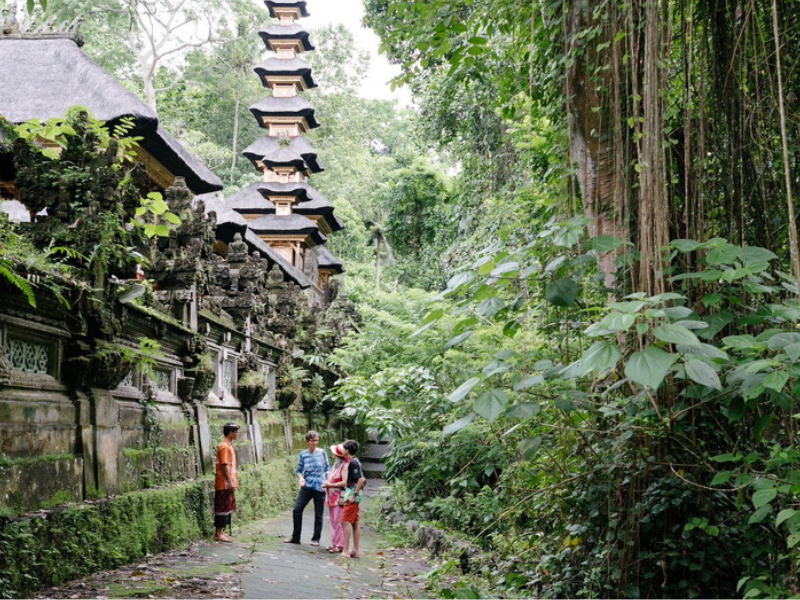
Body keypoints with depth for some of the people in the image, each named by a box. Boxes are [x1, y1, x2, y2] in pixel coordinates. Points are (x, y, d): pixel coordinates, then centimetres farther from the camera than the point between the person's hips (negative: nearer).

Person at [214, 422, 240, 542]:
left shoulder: (229, 446, 15)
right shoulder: (224, 447, -15)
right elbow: (224, 466, -20)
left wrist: (233, 481, 19)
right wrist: (230, 482, -21)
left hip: (228, 484, 10)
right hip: (224, 483, -10)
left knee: (227, 508, 11)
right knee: (222, 508, -6)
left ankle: (221, 532, 16)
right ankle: (218, 534, -2)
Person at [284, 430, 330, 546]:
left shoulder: (322, 453, 2)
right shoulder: (303, 454, 4)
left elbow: (328, 468, 6)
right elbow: (299, 470, 8)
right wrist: (301, 478, -11)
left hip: (320, 487, -1)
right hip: (307, 486, 1)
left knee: (318, 514, 4)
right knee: (297, 510, -6)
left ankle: (316, 539, 16)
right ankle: (295, 537, 7)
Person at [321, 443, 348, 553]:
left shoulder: (345, 465, -12)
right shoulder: (336, 464, 17)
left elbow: (344, 482, -19)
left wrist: (330, 485, -13)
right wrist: (327, 483, 6)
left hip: (339, 497, -9)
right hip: (332, 497, 9)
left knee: (338, 522, -7)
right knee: (333, 521, 11)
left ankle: (340, 545, -2)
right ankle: (334, 543, 17)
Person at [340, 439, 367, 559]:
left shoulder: (353, 462, -15)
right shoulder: (354, 461, 13)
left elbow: (361, 480, -24)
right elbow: (362, 479, 19)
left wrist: (354, 495, -21)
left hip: (352, 495, -10)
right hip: (353, 495, 10)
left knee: (345, 521, -8)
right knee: (355, 522, 10)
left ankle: (345, 551, -8)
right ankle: (356, 550, 14)